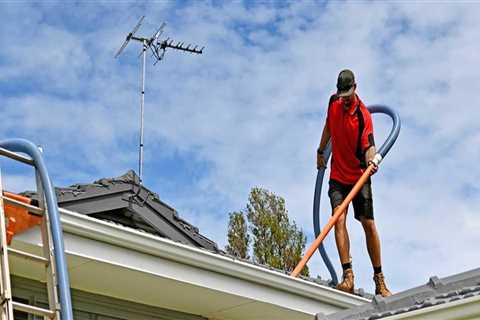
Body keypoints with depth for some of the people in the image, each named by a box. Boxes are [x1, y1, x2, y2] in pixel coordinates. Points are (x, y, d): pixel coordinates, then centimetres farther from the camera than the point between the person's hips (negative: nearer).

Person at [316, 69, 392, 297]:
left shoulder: (363, 114, -15)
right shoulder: (333, 102, 2)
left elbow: (369, 144, -26)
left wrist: (370, 159, -46)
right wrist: (321, 151, 25)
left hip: (359, 177, -3)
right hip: (337, 176, 3)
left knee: (369, 224, -3)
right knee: (339, 219, -17)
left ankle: (379, 280, 10)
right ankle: (348, 276, -23)